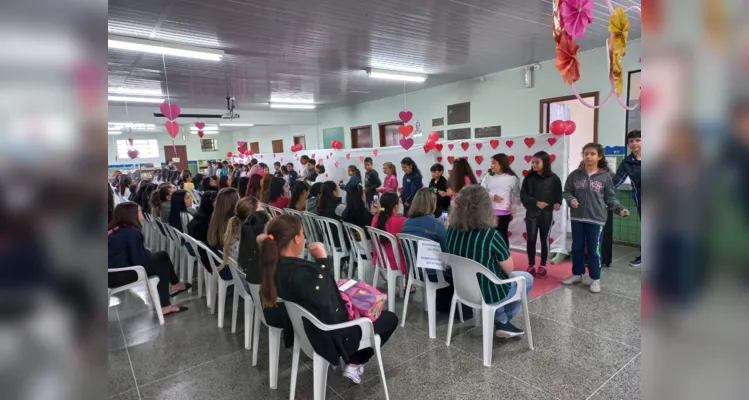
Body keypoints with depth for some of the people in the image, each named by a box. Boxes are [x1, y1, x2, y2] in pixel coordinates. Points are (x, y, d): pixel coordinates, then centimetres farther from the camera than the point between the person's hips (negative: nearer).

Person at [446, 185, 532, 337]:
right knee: (527, 278, 21)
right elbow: (509, 269, -14)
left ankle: (500, 320, 30)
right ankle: (503, 322, 24)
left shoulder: (452, 230, -11)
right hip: (488, 293, -5)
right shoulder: (490, 235, -28)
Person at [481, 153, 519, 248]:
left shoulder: (512, 178, -4)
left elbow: (516, 195, 2)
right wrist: (492, 196, -17)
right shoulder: (488, 176, 3)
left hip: (504, 212, -3)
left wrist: (513, 210, -4)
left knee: (502, 235, 6)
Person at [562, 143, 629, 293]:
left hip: (596, 219, -2)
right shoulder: (575, 174, 0)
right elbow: (566, 192, 5)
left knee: (594, 250, 4)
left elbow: (610, 197, 2)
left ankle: (595, 279, 18)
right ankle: (577, 274, 30)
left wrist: (619, 209, -12)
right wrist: (571, 200, -15)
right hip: (577, 218, 2)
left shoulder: (605, 176, -3)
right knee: (577, 248, 14)